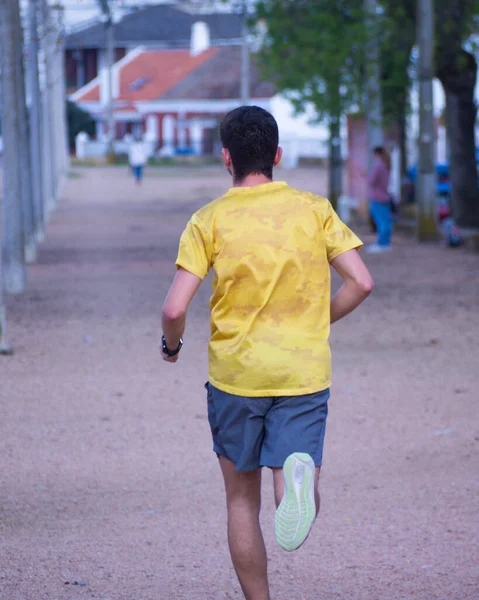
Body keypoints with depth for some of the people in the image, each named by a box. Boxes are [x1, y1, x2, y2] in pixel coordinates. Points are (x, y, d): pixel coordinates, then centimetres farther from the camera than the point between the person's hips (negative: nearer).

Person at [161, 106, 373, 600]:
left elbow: (174, 309, -10)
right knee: (299, 509, -2)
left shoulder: (210, 220, -3)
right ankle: (299, 476, -36)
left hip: (235, 374, 0)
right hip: (304, 374, 1)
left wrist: (171, 345, 12)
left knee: (242, 499, 16)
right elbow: (361, 283, -2)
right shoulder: (315, 210, 2)